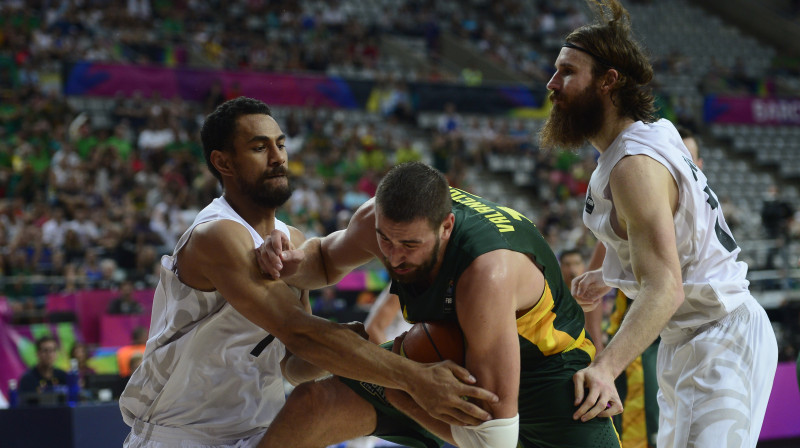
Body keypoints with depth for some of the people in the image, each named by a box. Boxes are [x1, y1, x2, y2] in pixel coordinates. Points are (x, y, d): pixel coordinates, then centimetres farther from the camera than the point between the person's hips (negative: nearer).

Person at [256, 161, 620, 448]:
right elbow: (327, 259, 8)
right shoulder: (379, 219, -21)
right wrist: (293, 264, -17)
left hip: (545, 364, -5)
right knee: (313, 402, -12)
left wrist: (391, 391, -26)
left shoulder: (488, 275, -42)